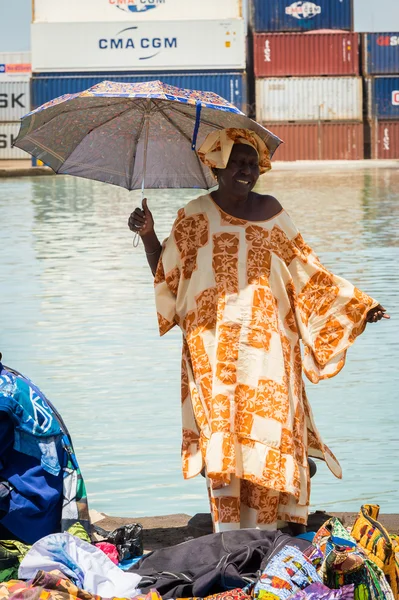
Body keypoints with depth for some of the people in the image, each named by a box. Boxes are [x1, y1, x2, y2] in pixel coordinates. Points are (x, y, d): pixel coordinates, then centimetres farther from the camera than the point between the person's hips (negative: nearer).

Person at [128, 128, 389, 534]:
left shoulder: (271, 211, 8)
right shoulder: (194, 217, 4)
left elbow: (305, 270, 13)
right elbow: (165, 276, 6)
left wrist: (358, 306, 10)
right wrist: (148, 235, -9)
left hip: (267, 346, 1)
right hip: (214, 349, -1)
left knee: (270, 436, -6)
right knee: (221, 435, -7)